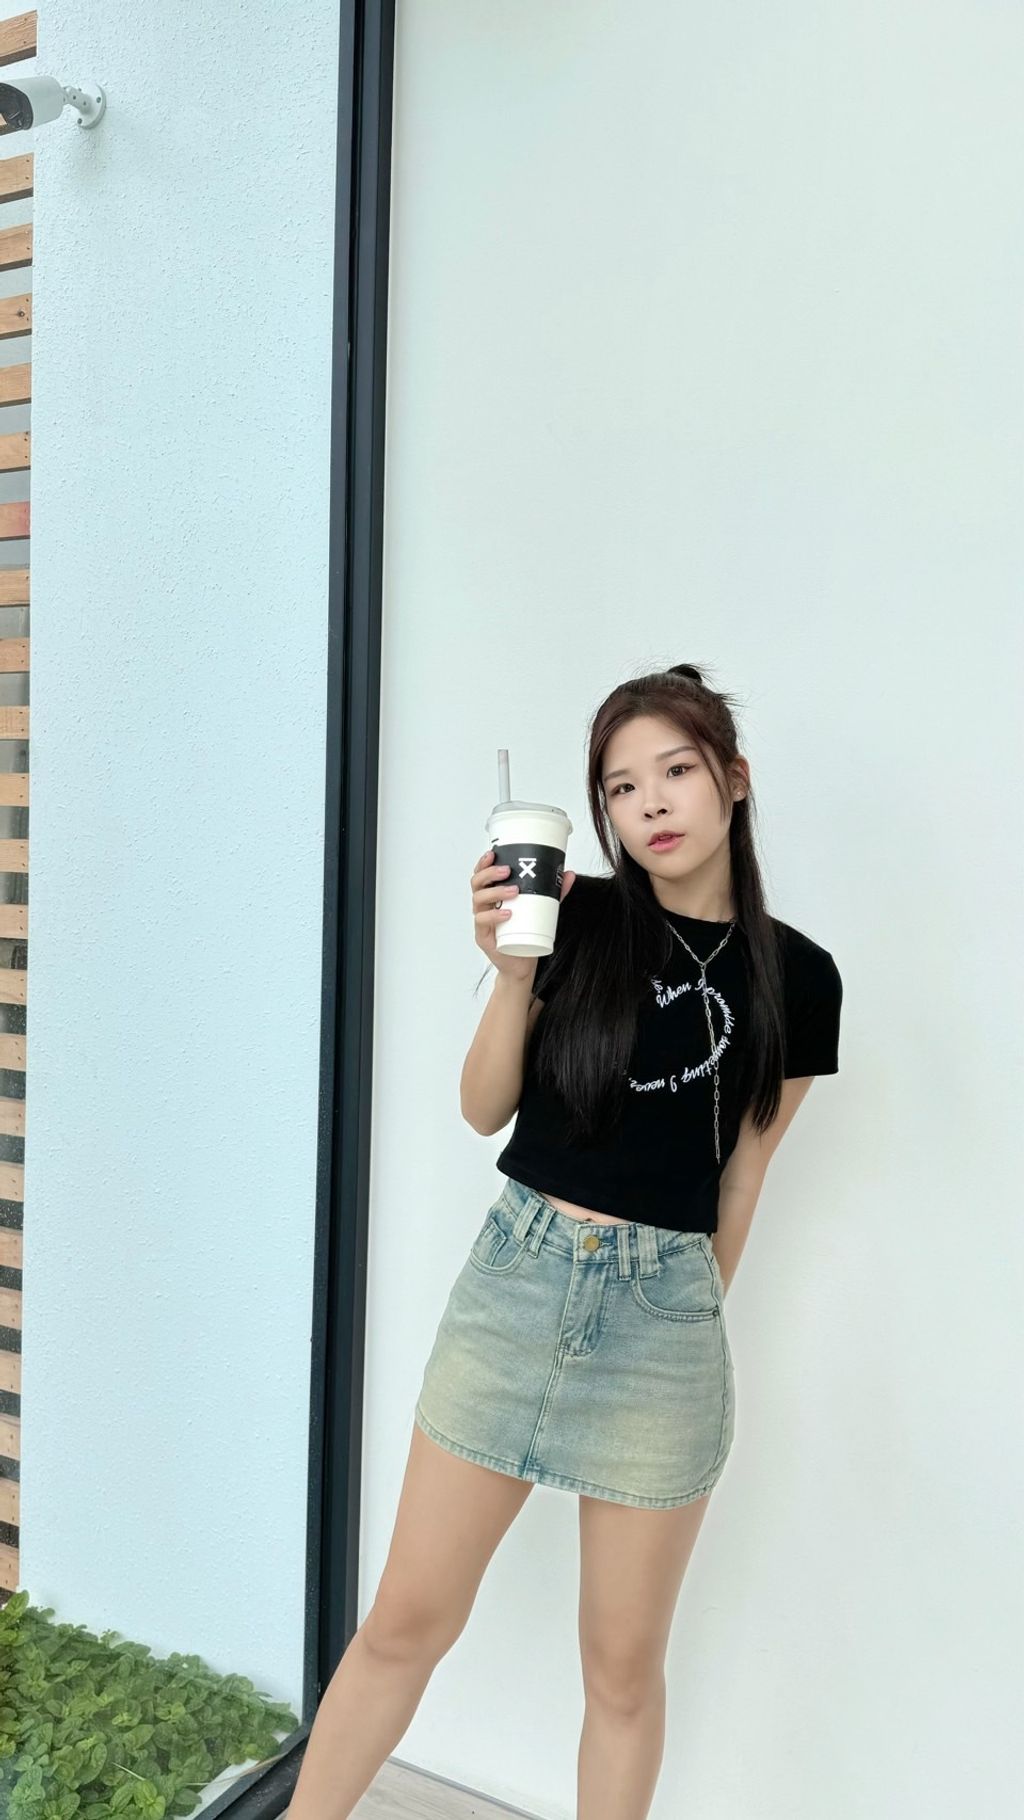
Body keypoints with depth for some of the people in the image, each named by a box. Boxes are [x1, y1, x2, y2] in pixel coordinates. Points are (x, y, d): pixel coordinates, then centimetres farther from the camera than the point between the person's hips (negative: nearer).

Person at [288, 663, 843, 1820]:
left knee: (623, 1666, 14)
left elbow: (745, 1171, 8)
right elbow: (485, 1109, 1)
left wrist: (696, 1305, 13)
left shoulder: (796, 978, -1)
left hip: (666, 1313, 0)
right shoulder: (578, 915, -4)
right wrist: (512, 969, -14)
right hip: (515, 1280, 0)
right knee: (406, 1622, 11)